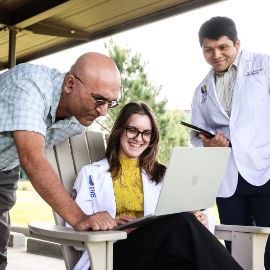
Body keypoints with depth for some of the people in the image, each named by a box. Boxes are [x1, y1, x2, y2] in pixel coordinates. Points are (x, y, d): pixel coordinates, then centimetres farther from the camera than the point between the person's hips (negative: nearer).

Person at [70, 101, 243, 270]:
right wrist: (92, 221, -16)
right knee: (181, 221, -32)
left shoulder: (161, 174, 27)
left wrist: (197, 220, -8)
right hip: (113, 252, -3)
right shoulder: (91, 173, 18)